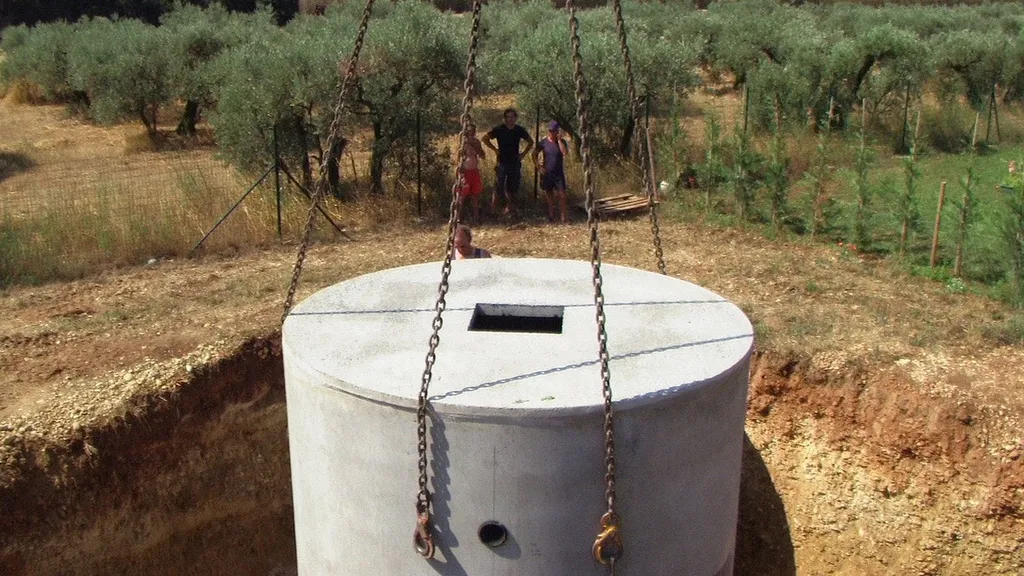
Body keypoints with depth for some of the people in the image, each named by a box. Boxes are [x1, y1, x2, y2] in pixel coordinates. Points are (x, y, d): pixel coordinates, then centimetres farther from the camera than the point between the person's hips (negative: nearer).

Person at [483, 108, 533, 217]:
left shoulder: (520, 130, 3)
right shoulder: (499, 129, -5)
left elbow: (530, 142, 18)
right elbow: (485, 138, 2)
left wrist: (524, 153, 7)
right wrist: (494, 149, -3)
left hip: (515, 162, 3)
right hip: (502, 162, -3)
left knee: (512, 187, 7)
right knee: (499, 186, -10)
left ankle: (508, 207, 18)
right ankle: (494, 205, 6)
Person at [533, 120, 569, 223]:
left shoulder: (561, 141, 0)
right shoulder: (543, 142, 0)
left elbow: (565, 153, -19)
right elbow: (534, 154, 8)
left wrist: (559, 140, -18)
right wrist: (538, 166, -5)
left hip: (559, 173, -1)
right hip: (546, 174, 1)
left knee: (561, 196, -9)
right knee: (549, 197, 8)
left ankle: (564, 219, -9)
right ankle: (550, 218, 16)